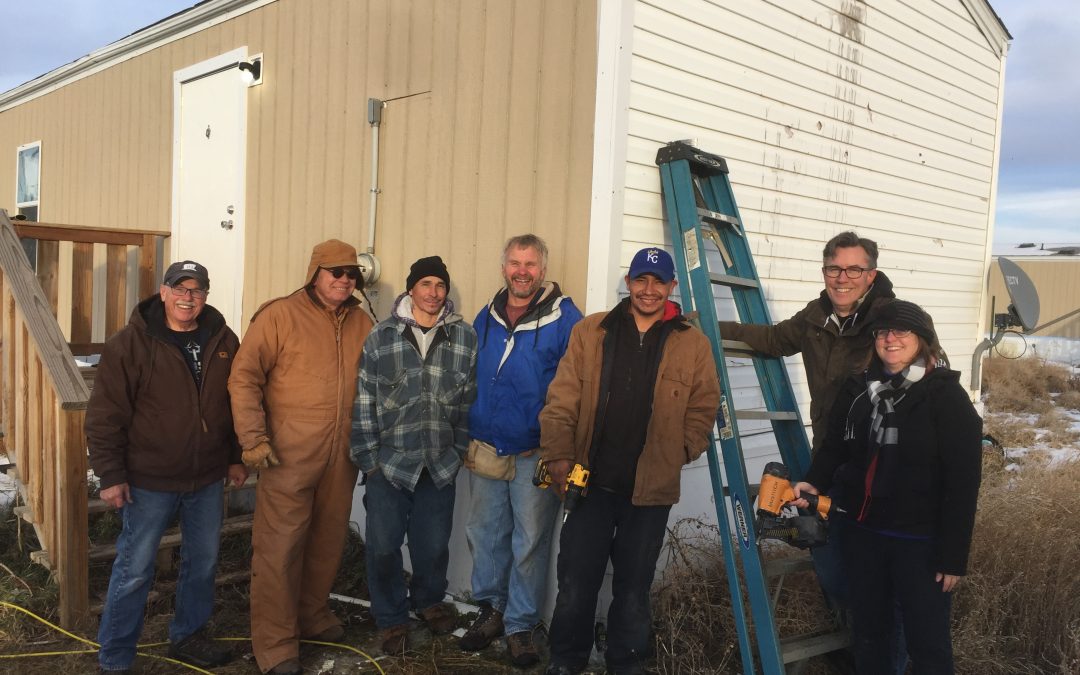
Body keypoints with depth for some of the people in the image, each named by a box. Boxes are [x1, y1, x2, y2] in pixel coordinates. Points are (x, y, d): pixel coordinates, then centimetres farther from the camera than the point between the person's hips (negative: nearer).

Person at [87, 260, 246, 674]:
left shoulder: (223, 341, 2)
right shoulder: (130, 344, -11)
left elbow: (237, 404, 11)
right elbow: (105, 415, -11)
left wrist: (236, 457, 12)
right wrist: (110, 475, -13)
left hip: (207, 478, 5)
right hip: (149, 481, -5)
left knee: (203, 562, 16)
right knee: (135, 570, 4)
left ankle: (188, 637, 36)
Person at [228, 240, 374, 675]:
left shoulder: (362, 323, 8)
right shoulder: (279, 316, -6)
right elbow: (244, 377, -8)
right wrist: (253, 438, -13)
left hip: (342, 457, 5)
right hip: (288, 455, -5)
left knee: (328, 541, 16)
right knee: (280, 547, 1)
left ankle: (312, 615, 37)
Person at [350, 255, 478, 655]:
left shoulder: (465, 337, -1)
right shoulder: (382, 336, -2)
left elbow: (469, 400, 3)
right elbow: (364, 400, -2)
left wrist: (459, 450, 3)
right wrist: (368, 457, -4)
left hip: (441, 464, 1)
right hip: (389, 461, -1)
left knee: (434, 544, 13)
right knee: (384, 546, 5)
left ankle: (429, 600, 41)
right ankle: (390, 618, 27)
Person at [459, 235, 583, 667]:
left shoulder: (565, 319, -8)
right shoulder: (486, 318, 8)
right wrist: (467, 439, 12)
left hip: (536, 454, -4)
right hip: (486, 451, 5)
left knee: (530, 542, 5)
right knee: (484, 534, 14)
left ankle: (520, 626, 21)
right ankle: (491, 609, 33)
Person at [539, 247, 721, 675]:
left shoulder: (693, 345, 2)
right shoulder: (590, 331, 3)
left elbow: (704, 409, 5)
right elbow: (562, 399, -1)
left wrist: (678, 452, -8)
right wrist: (558, 454, -10)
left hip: (651, 489, 0)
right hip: (591, 482, 1)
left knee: (634, 588, 13)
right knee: (575, 582, 10)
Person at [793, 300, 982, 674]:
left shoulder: (946, 396, -10)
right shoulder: (857, 389, 5)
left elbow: (963, 482, -12)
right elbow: (834, 446, 14)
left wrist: (954, 555, -14)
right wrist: (815, 481, -7)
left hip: (921, 541, -5)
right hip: (863, 533, 5)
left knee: (928, 642, 8)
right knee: (868, 633, 19)